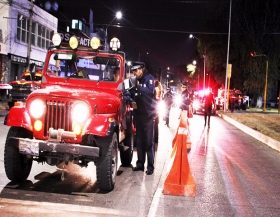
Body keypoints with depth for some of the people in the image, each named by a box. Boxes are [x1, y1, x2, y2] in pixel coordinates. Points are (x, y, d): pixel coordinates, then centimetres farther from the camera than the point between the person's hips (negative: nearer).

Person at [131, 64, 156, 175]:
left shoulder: (149, 78, -4)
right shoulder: (135, 80, 12)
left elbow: (150, 91, -20)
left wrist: (139, 86, -19)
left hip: (148, 113, -6)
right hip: (138, 113, 6)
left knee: (149, 141, -4)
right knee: (139, 140, 8)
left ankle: (150, 166, -1)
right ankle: (140, 163, 16)